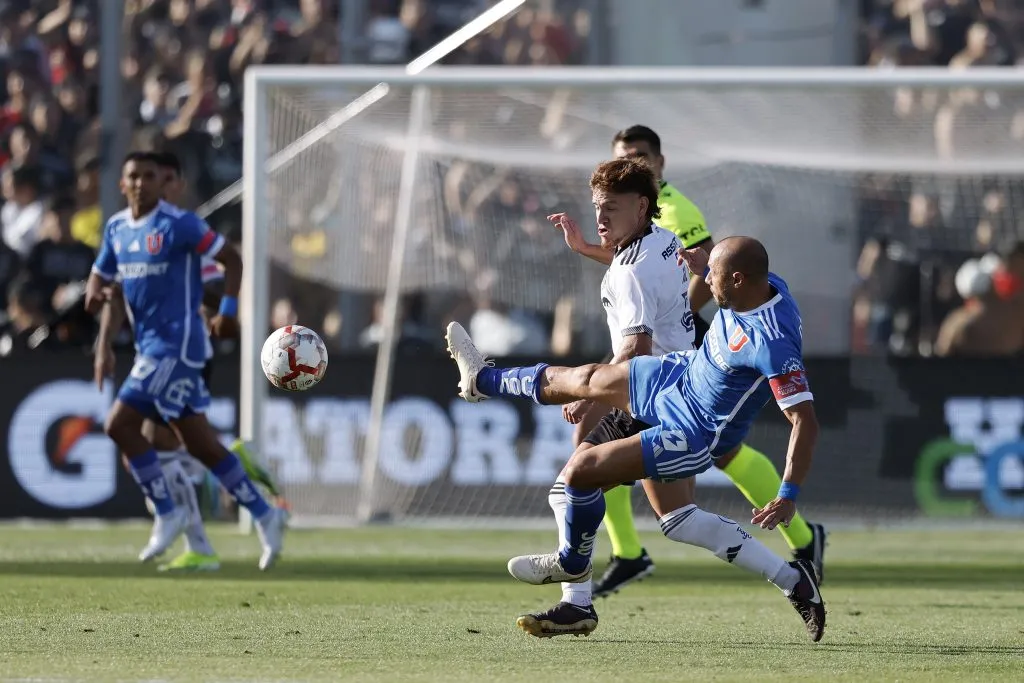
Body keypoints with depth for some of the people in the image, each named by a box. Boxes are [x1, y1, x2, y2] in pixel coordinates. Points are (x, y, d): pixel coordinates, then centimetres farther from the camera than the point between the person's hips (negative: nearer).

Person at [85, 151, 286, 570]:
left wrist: (228, 310, -16)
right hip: (149, 344, 8)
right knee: (200, 443, 9)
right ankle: (263, 515, 18)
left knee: (120, 425, -14)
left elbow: (231, 259, -6)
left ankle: (166, 514, -2)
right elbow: (101, 274, 19)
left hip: (176, 343, -8)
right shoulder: (116, 229, 11)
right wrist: (94, 294, -5)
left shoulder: (179, 224, -10)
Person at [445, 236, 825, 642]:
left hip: (696, 435, -9)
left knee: (580, 470, -9)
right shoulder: (764, 285, -13)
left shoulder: (773, 344, -38)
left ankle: (571, 564, 23)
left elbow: (805, 419, -38)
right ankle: (482, 380, 54)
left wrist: (789, 495, -42)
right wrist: (703, 263, -4)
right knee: (580, 381, 24)